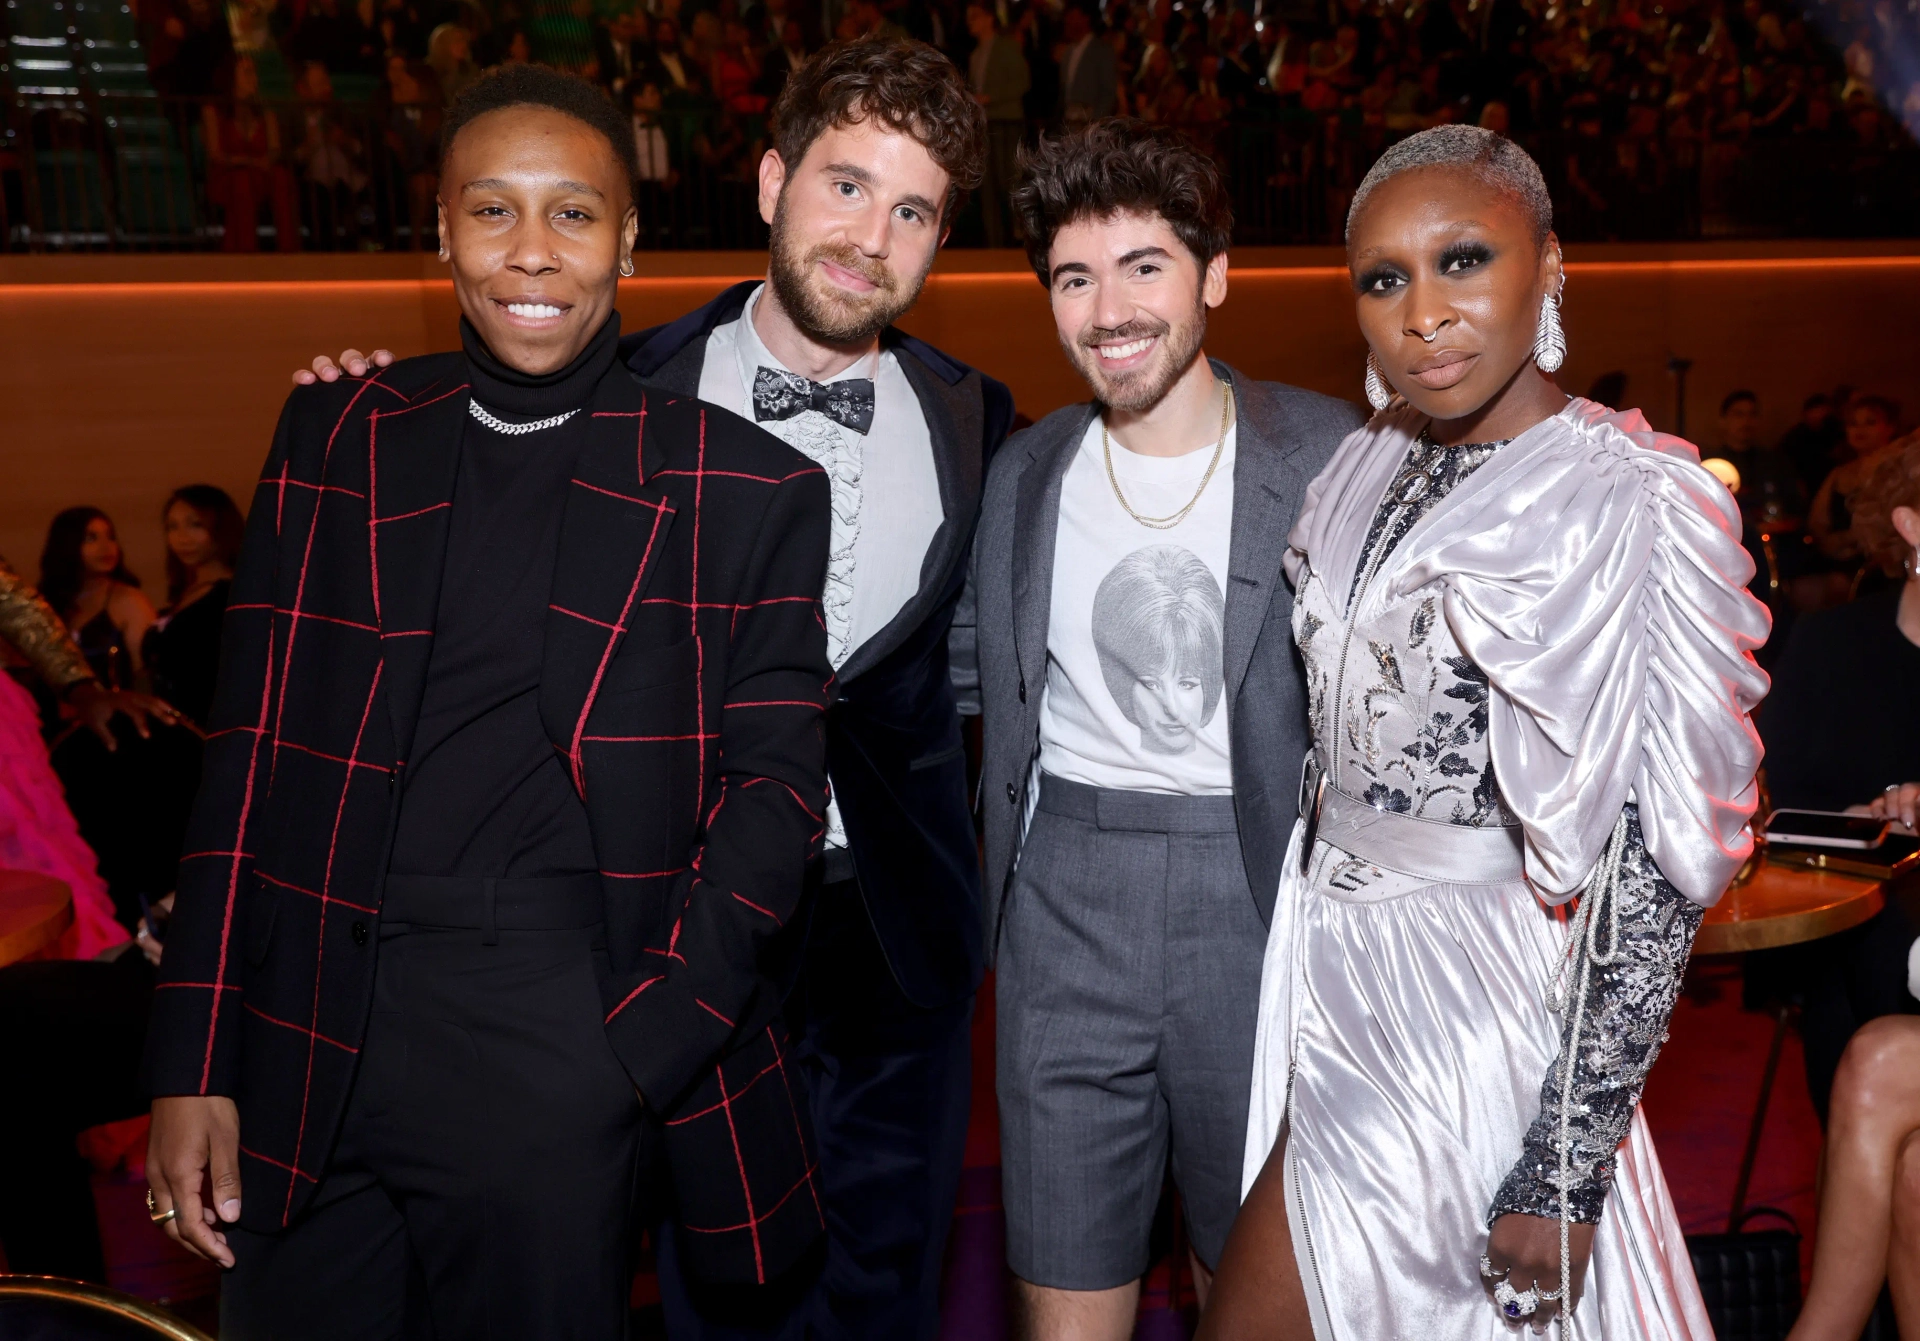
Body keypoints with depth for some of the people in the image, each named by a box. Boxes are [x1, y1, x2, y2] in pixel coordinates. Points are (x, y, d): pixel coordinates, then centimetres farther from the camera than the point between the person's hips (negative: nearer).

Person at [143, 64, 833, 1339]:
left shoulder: (752, 491, 0)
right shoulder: (334, 441, 8)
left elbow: (774, 784, -1)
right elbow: (252, 750, 7)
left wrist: (642, 1049, -10)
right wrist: (195, 1065, 3)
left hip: (561, 1054, -2)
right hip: (311, 1053, 3)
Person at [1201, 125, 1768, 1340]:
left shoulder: (1632, 505, -16)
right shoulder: (1369, 473, 5)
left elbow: (1654, 869, -18)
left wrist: (1566, 1173, -18)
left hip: (1470, 1001, -7)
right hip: (1340, 979, 7)